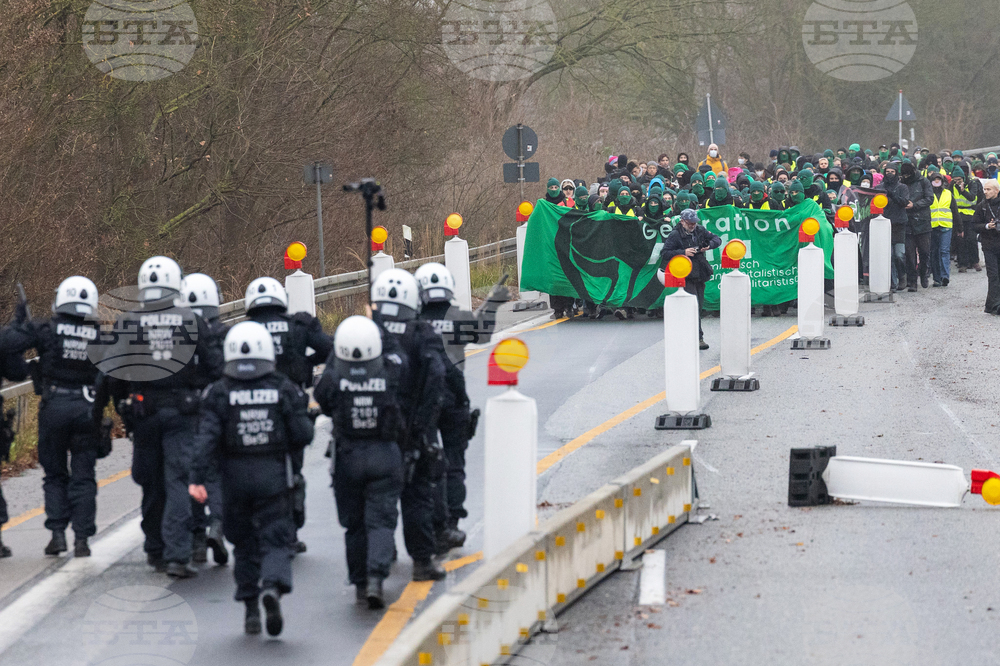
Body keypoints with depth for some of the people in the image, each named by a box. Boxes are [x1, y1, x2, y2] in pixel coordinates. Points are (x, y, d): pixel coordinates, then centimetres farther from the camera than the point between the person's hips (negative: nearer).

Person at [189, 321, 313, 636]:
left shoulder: (219, 393, -4)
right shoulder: (284, 390, -2)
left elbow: (206, 438, -13)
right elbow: (303, 434, -3)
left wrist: (197, 478, -16)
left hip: (235, 478, 1)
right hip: (273, 476, -1)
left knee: (245, 544, 14)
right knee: (275, 539, 1)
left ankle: (251, 610, 15)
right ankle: (272, 586, -28)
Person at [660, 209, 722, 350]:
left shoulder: (700, 231, 8)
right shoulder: (675, 235, -8)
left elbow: (717, 239, 17)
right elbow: (664, 253, -12)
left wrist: (708, 246, -5)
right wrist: (683, 252, -21)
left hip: (700, 275, 6)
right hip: (686, 276, -6)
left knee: (699, 305, 10)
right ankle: (698, 337, -16)